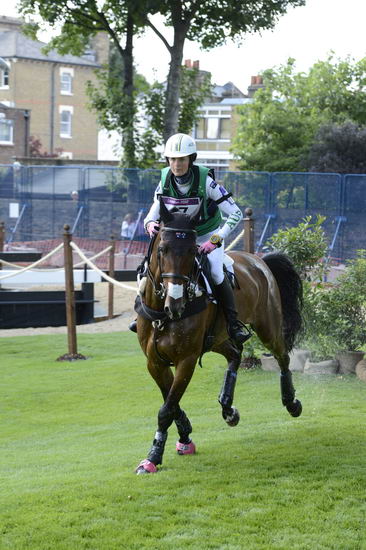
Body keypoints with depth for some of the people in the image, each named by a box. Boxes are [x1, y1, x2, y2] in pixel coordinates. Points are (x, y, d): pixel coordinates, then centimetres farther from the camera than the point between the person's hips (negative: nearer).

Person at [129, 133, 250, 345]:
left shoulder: (205, 181, -24)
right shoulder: (165, 182, -11)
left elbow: (236, 214, -22)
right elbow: (153, 215, -2)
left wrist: (215, 240, -30)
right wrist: (151, 225, -27)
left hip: (208, 236, -4)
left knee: (215, 272, -27)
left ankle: (234, 322, -14)